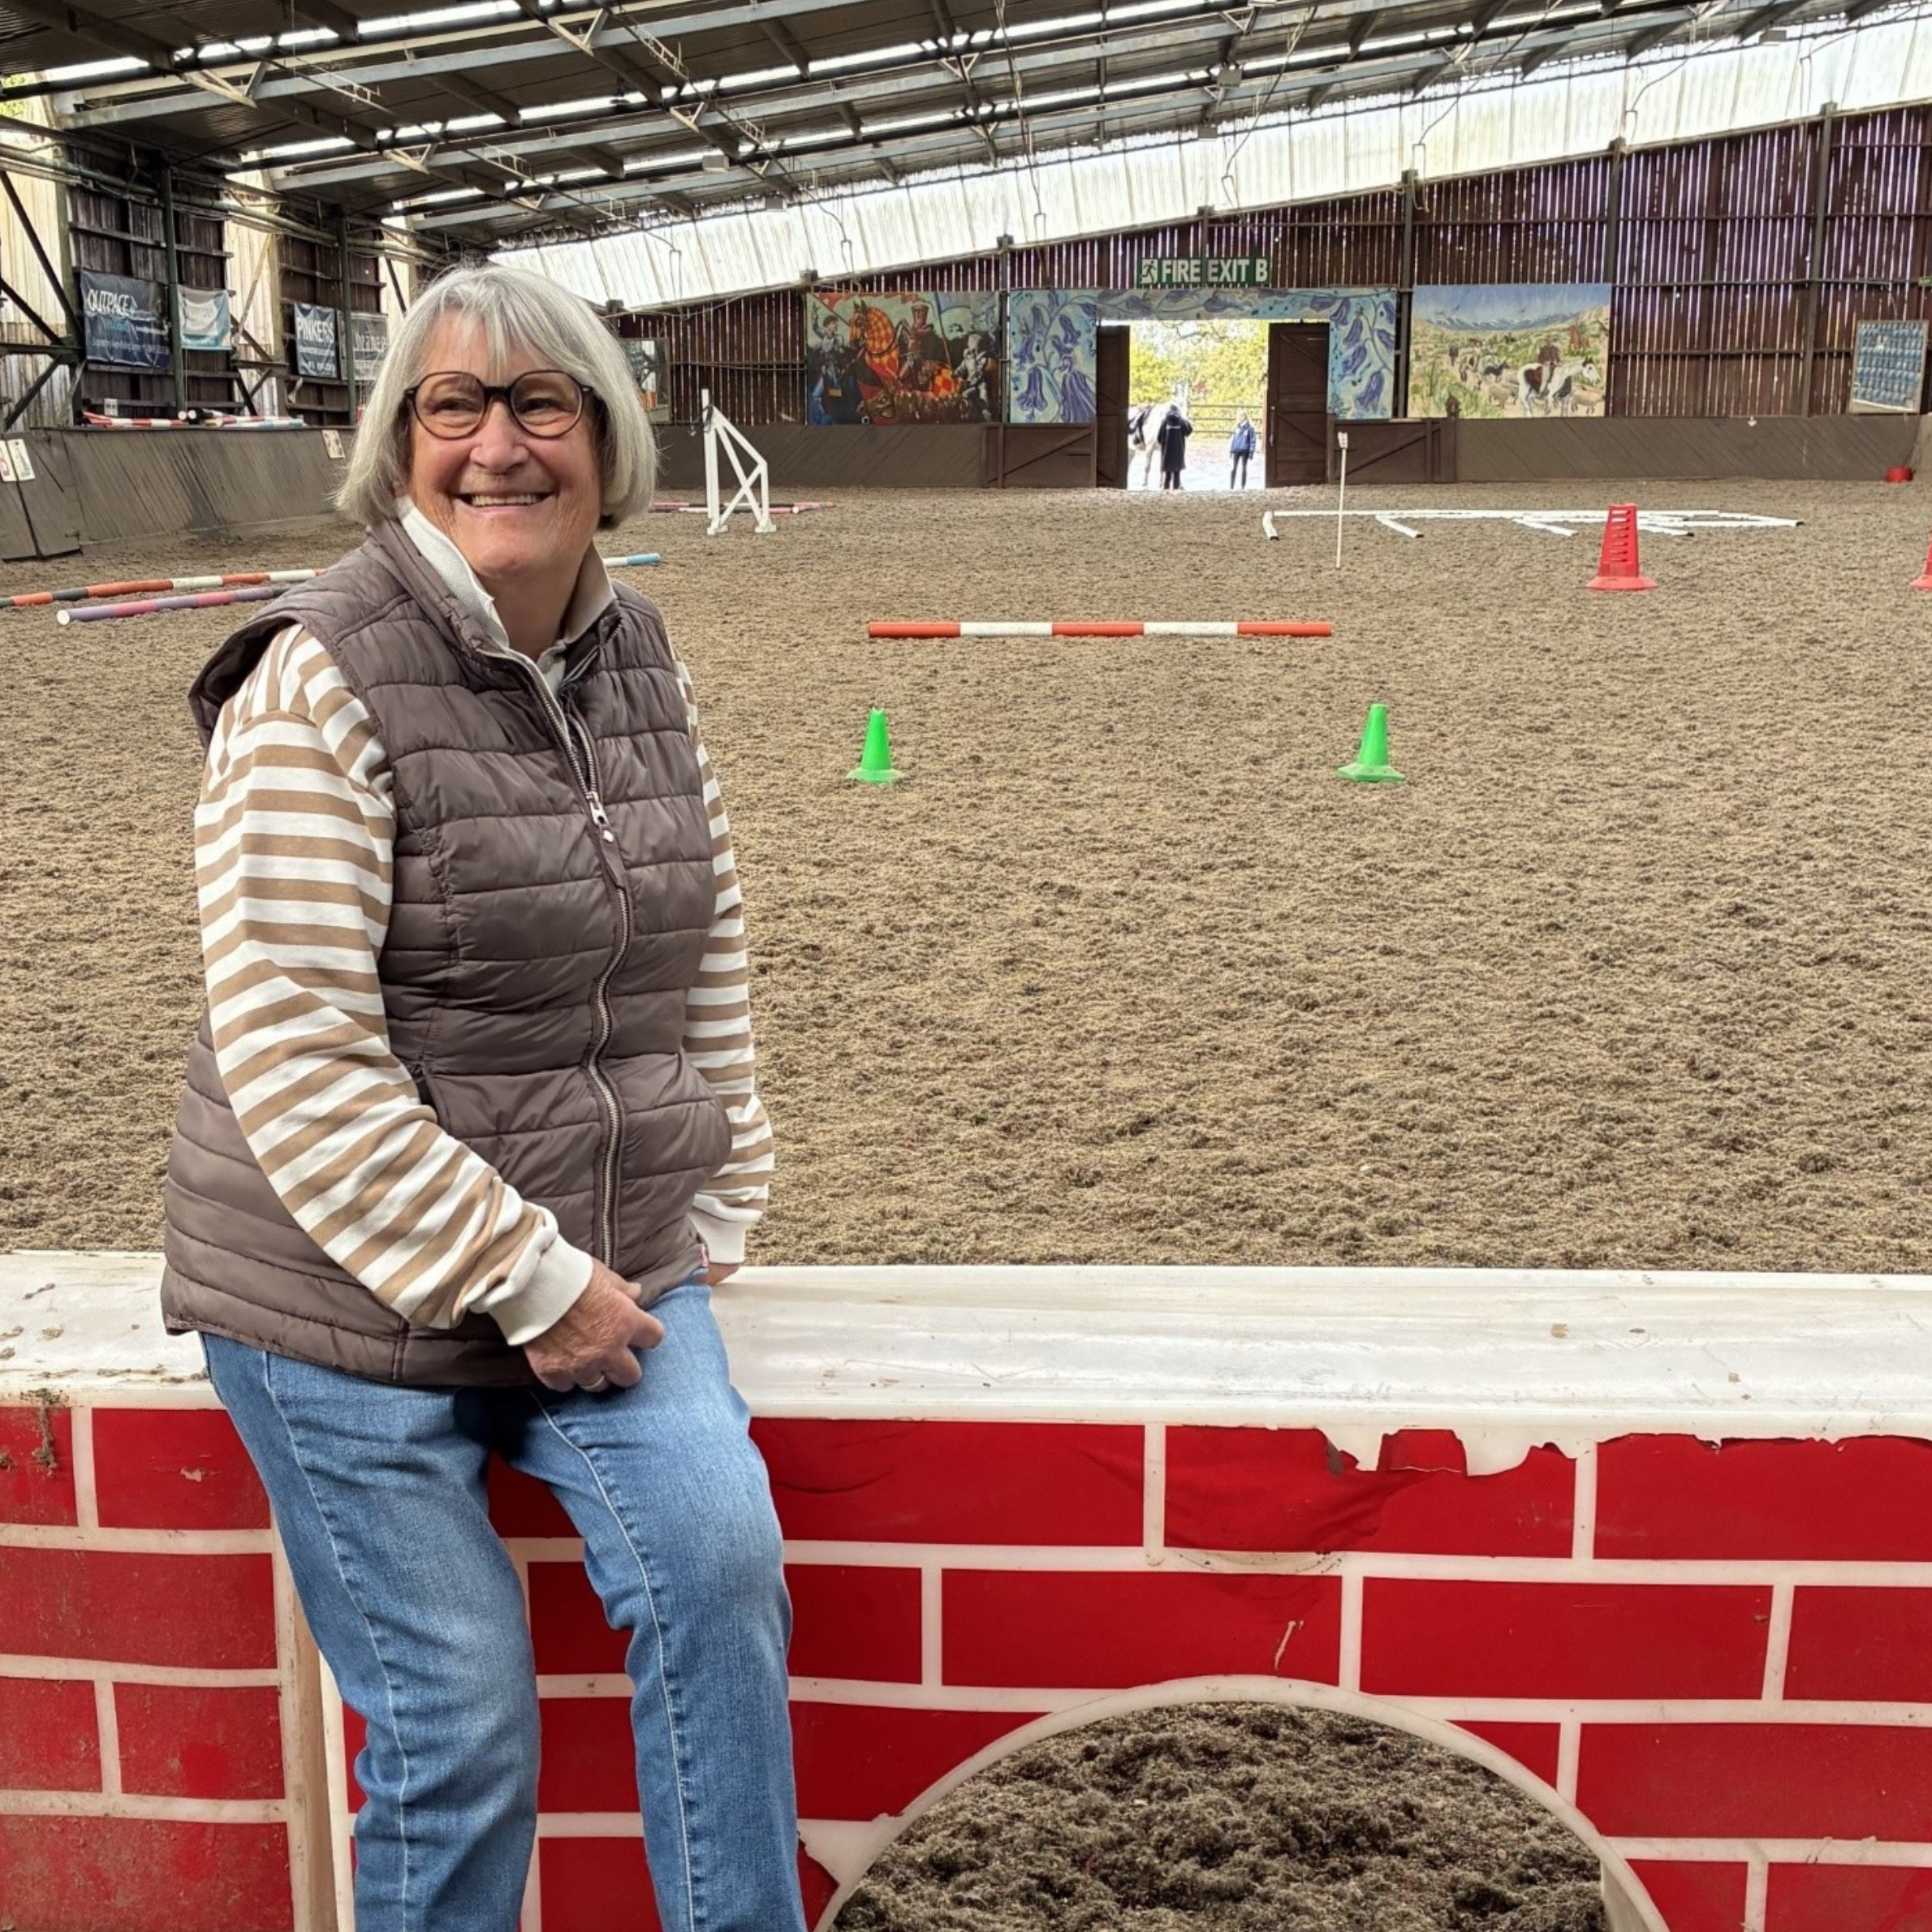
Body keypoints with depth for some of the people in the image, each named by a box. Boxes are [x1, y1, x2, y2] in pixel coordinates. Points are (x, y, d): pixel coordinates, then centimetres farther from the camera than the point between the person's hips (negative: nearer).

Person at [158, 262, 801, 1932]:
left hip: (609, 1262, 5)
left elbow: (707, 954, 12)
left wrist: (717, 1212, 5)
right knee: (459, 1711, 0)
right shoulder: (320, 683, -15)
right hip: (355, 1305, -4)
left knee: (719, 1559, -15)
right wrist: (527, 1284, -18)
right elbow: (297, 1065, -20)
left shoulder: (638, 656, 5)